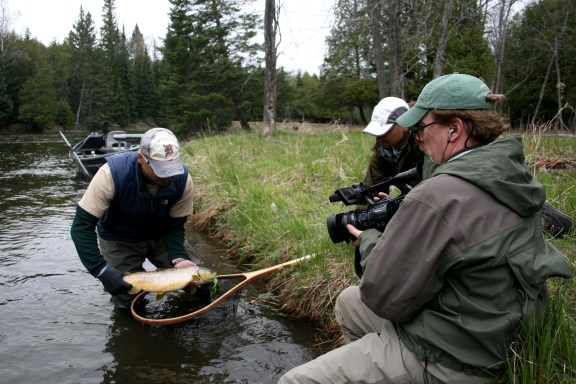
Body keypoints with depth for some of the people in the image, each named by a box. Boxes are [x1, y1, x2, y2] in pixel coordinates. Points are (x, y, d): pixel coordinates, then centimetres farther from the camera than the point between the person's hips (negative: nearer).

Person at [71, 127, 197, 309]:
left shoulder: (182, 179, -26)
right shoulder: (112, 174, -34)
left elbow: (175, 226, -14)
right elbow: (81, 227, -29)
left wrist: (178, 259, -32)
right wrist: (102, 271, -37)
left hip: (159, 235, 2)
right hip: (119, 240, -2)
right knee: (128, 299, -11)